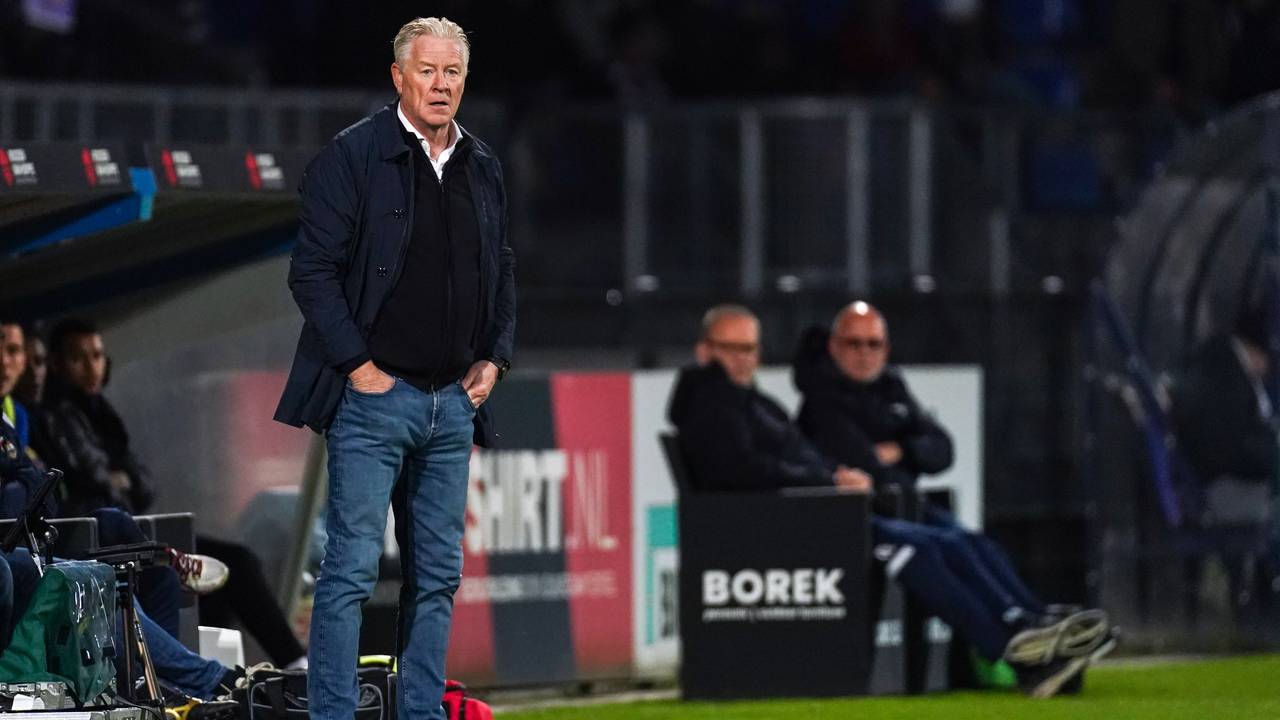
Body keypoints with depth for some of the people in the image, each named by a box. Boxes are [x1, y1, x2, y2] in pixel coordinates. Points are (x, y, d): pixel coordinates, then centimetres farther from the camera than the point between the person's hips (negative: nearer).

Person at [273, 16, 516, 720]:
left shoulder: (482, 170, 13)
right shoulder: (352, 157, -6)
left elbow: (502, 273, 23)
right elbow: (312, 270, -9)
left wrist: (494, 358, 9)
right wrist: (357, 364, -12)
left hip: (453, 400, 6)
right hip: (374, 393, -6)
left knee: (438, 575, 8)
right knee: (351, 568, -8)